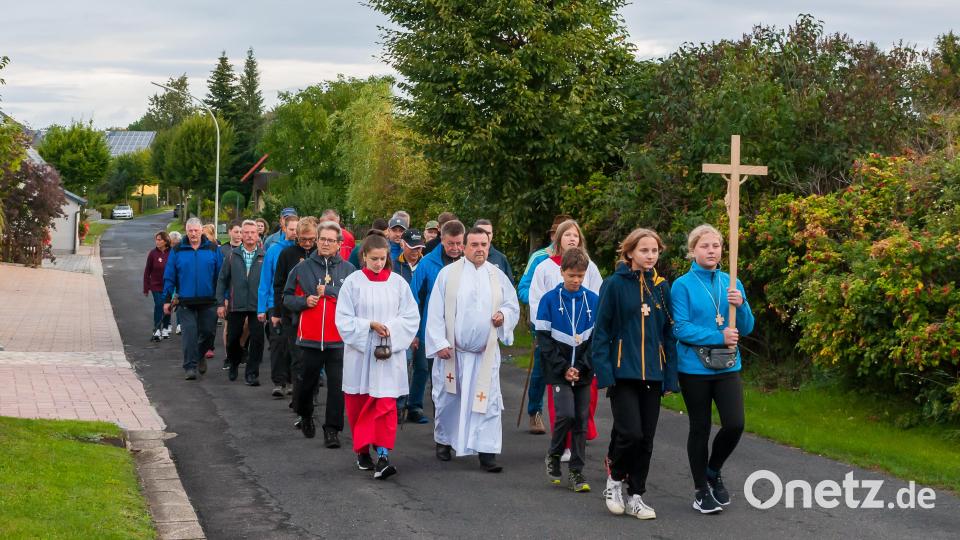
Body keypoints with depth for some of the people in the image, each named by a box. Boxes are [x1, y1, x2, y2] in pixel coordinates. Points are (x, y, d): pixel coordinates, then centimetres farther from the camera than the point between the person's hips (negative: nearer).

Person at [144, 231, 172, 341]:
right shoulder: (153, 253, -5)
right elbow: (147, 271, -1)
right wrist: (146, 288, -2)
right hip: (156, 286, -2)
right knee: (158, 305, -9)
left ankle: (165, 330, 25)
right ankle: (157, 331, -5)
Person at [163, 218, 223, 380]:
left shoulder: (212, 249, 4)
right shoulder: (177, 251, 3)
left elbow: (221, 275, 5)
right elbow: (169, 276, 5)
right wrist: (167, 299, 2)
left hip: (208, 301, 1)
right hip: (185, 301, -1)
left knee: (208, 331, 6)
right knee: (190, 333, -8)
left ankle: (200, 355, 33)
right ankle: (190, 366, -3)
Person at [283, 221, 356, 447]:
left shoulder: (348, 270, 3)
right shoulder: (302, 268, 6)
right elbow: (287, 297, 11)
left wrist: (329, 291, -11)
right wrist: (304, 301, -8)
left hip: (339, 338, -1)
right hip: (310, 337, 1)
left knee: (337, 385, -4)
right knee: (308, 381, 13)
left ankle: (332, 429, 4)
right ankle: (305, 416, 38)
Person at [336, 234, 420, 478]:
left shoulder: (398, 282, 1)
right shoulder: (353, 282, -2)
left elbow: (411, 317, 2)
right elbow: (343, 319, -4)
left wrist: (391, 328, -13)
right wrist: (370, 325, -15)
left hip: (389, 354, 0)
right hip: (359, 351, 0)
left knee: (386, 403, -9)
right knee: (359, 405, 9)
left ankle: (383, 457, -13)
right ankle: (362, 451, 25)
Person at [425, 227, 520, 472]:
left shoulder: (498, 276, 7)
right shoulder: (448, 274, -2)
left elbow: (513, 305, 17)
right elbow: (435, 312, -3)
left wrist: (503, 315, -6)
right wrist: (439, 342, -9)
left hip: (485, 353, 1)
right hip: (452, 351, -1)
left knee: (487, 401, -5)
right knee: (448, 398, 10)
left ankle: (487, 452, -4)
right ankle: (444, 441, 31)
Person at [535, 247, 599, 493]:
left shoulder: (593, 300, 3)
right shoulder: (549, 300, -2)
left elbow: (597, 337, 3)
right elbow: (544, 338, -3)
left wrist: (581, 367, -7)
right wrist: (564, 368, -9)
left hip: (583, 372, 2)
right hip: (558, 372, -2)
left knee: (581, 420, 3)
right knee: (566, 414, -16)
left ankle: (576, 471, 11)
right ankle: (553, 455, 8)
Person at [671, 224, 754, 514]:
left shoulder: (732, 284, 5)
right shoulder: (683, 285, -7)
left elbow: (746, 329, 5)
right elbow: (681, 329, -14)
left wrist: (741, 305, -14)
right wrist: (719, 337, -20)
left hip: (727, 367, 3)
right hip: (695, 368, -3)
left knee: (735, 424, -7)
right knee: (700, 428, 6)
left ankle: (713, 472, 22)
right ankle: (701, 491, 22)